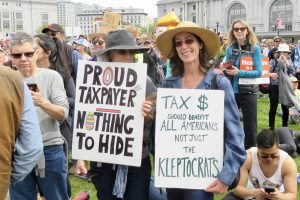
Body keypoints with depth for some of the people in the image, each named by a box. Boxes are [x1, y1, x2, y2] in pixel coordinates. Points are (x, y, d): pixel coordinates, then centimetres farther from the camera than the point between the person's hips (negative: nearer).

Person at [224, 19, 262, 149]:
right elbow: (226, 69, 11)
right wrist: (225, 69, -12)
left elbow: (258, 72, -11)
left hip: (248, 93, -3)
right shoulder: (230, 48, 5)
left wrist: (239, 72, -21)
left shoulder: (254, 48, -5)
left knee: (250, 127, 6)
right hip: (231, 92, 4)